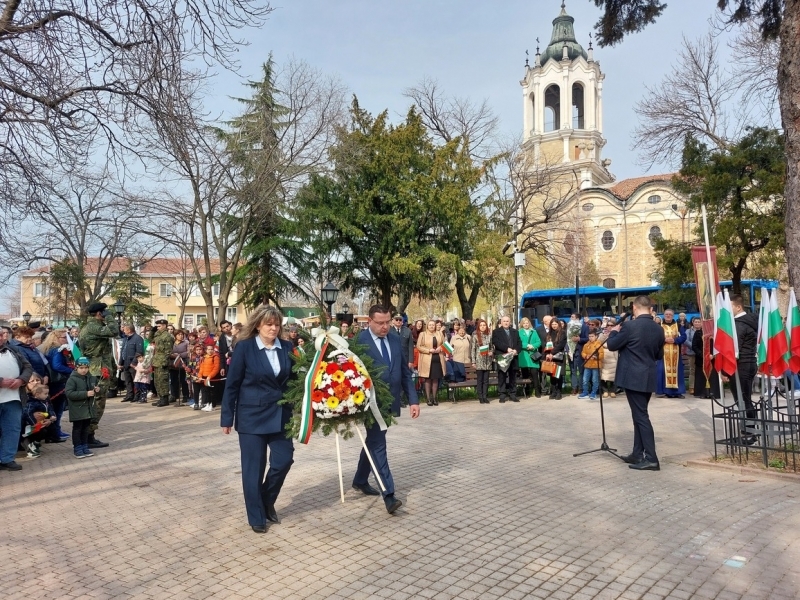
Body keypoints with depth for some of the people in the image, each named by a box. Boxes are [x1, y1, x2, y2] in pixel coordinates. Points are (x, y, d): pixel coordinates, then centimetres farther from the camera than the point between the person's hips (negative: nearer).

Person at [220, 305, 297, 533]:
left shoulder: (287, 348, 0)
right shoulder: (244, 347, -10)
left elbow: (295, 379, 5)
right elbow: (232, 384, -6)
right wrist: (227, 417, -6)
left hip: (280, 414, 3)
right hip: (252, 415, -3)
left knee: (283, 460, 3)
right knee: (254, 467, 6)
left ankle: (267, 502, 30)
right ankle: (256, 517, 24)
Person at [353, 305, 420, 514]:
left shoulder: (395, 340, 7)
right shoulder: (359, 341, -12)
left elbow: (405, 372, 9)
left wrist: (413, 399, 4)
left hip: (390, 402, 6)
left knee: (373, 442, 19)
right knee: (378, 445, -5)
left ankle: (360, 480, 37)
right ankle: (389, 494, -2)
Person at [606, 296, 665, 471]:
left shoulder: (630, 326, -15)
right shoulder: (659, 329, 6)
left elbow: (612, 345, -6)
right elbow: (659, 355, 16)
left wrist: (614, 332, 11)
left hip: (633, 378, -7)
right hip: (648, 378, 7)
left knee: (641, 416, -4)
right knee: (640, 415, 15)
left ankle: (651, 458, -4)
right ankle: (637, 454, 21)